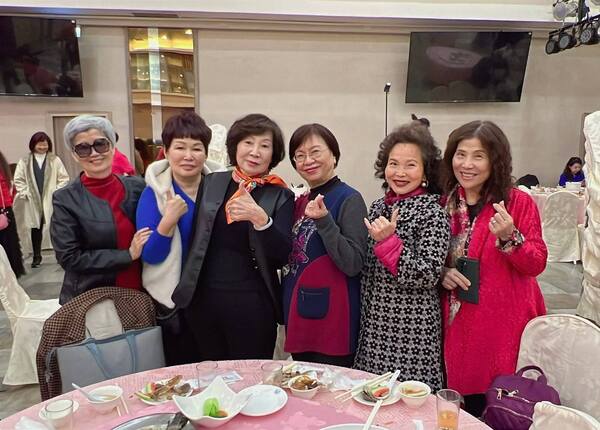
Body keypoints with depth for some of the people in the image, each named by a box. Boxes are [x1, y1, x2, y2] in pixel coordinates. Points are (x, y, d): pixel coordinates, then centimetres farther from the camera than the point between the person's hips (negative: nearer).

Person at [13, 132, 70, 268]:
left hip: (51, 200, -1)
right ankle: (37, 256, 22)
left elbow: (64, 178, 1)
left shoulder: (55, 160, 1)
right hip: (33, 201, 1)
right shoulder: (24, 161, 3)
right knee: (36, 228, 10)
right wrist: (25, 194, -3)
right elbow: (18, 180, 5)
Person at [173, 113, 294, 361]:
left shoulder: (280, 196, -3)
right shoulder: (211, 184, 5)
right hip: (201, 300, 3)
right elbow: (192, 237, 13)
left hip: (252, 305, -3)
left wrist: (261, 219, -26)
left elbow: (281, 257, -12)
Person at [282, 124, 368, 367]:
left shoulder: (349, 199, -10)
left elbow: (353, 265, -17)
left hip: (331, 322, -7)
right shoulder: (301, 201, 10)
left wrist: (323, 220, -25)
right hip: (298, 319, 7)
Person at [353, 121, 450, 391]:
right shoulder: (378, 206, 6)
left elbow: (429, 276, -18)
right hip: (374, 321, 6)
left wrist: (388, 242, -25)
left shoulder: (432, 212, -12)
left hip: (411, 329, -6)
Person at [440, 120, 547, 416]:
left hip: (505, 322, -3)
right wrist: (442, 273, -7)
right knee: (470, 405, 12)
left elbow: (537, 265, -8)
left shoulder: (519, 202, -7)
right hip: (459, 320, 4)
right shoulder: (446, 202, 4)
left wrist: (509, 237, -25)